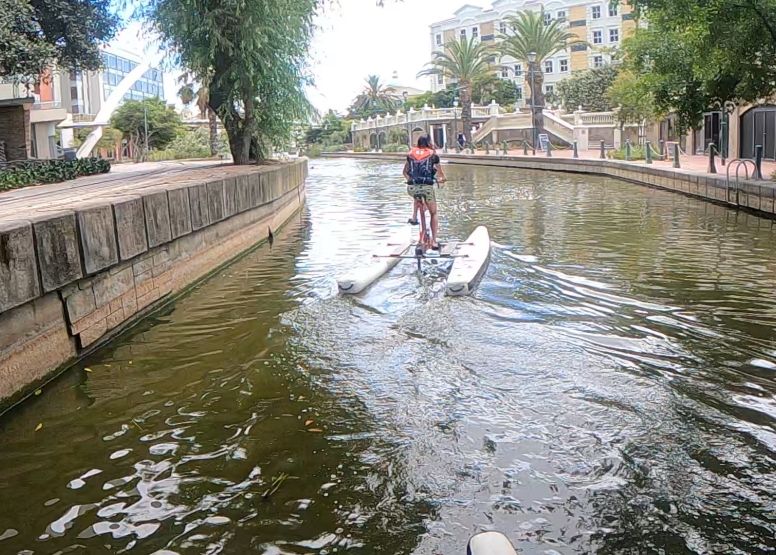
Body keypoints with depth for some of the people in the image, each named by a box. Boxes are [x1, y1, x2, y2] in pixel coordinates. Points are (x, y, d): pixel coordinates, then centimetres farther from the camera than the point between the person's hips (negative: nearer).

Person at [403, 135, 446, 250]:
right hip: (427, 186, -2)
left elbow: (404, 172, 25)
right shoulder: (432, 154, 9)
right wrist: (443, 179, 42)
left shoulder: (411, 154, 14)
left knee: (417, 198, 40)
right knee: (434, 213, 14)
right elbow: (441, 173, 20)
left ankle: (414, 217, 24)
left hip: (412, 187, 2)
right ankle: (434, 241, 9)